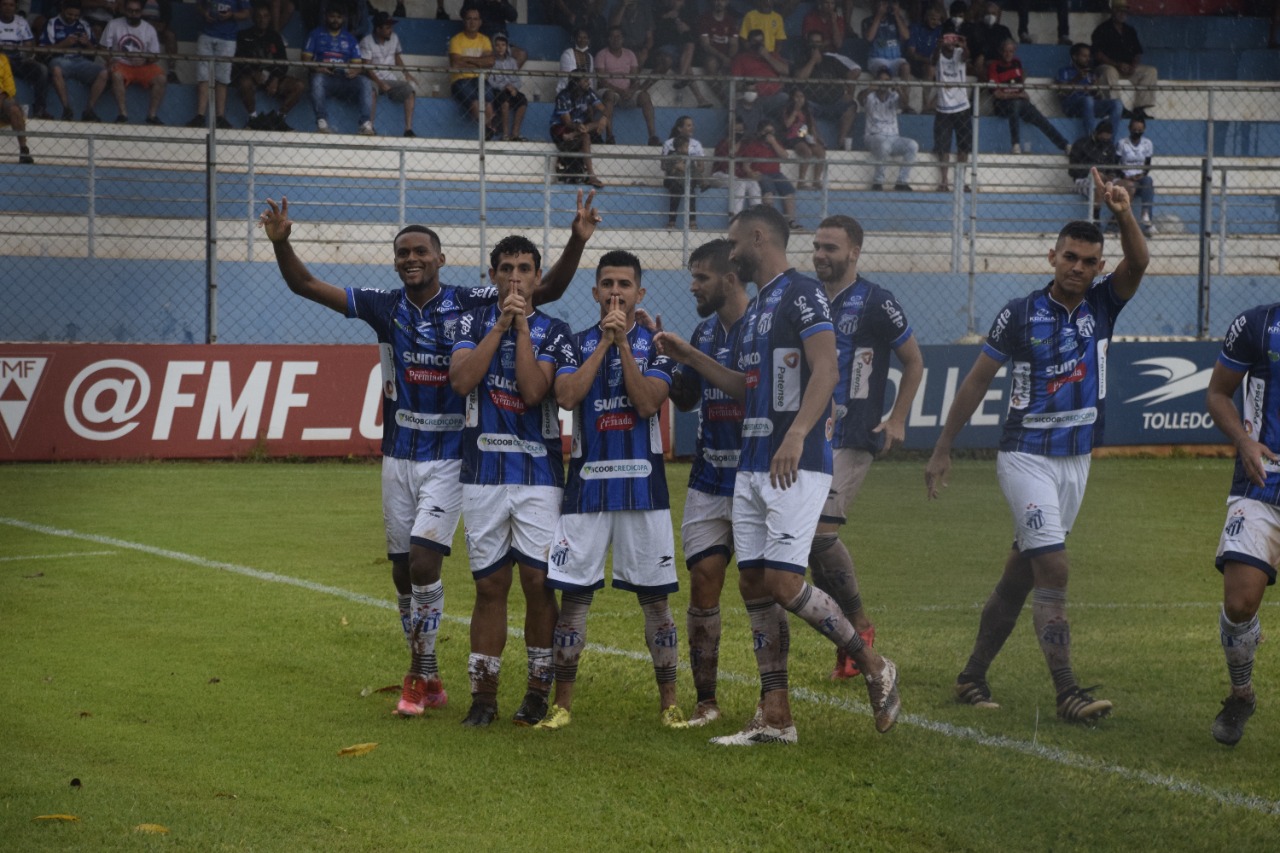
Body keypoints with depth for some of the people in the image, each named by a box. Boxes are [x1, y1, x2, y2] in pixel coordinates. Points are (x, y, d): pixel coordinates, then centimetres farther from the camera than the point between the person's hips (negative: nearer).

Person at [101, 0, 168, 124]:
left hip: (143, 66, 2)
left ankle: (152, 115, -23)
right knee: (116, 75, -36)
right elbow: (104, 49, 4)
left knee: (161, 78, -27)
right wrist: (110, 61, -17)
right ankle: (123, 114, -35)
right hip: (121, 64, -2)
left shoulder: (149, 29, 7)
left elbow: (154, 56, 6)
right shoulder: (114, 25, 4)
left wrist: (145, 60, -17)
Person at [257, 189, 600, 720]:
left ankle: (418, 675, -1)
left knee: (424, 563, -14)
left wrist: (577, 241, -22)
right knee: (404, 573, 8)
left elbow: (548, 289, -7)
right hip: (398, 457, 4)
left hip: (449, 459, -4)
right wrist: (281, 243, -17)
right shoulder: (385, 308, 1)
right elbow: (305, 285, 0)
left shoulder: (471, 305, -6)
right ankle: (428, 678, 21)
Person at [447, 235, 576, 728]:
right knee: (490, 584, 3)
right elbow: (462, 381, -9)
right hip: (483, 471, 1)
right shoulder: (474, 323, 8)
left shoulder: (553, 332, 3)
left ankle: (538, 691, 6)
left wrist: (522, 326, -11)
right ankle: (483, 694, 9)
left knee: (538, 581, -4)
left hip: (538, 471, -1)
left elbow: (532, 391, -13)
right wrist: (501, 325, -10)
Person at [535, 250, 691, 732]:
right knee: (572, 594, -1)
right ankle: (562, 704, 8)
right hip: (587, 482, 1)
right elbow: (567, 396, -11)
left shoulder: (655, 344, 3)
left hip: (641, 483, -1)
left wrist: (624, 341, -13)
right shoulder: (578, 343, 7)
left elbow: (646, 403, -11)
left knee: (655, 597, 2)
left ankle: (668, 702, 11)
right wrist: (604, 342, -11)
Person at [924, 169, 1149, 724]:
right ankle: (1067, 694, -20)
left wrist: (1123, 214, -35)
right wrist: (942, 450, 0)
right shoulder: (1021, 314, -6)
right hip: (1027, 458, -5)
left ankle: (973, 677, 20)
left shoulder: (1102, 305, 3)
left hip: (1076, 463, 5)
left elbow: (1138, 263, -16)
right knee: (1053, 569, -15)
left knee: (1021, 572, 10)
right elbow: (977, 380, 0)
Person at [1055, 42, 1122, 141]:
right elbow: (1061, 95, -2)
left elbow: (1099, 97, 19)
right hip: (1071, 106, -5)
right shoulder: (1065, 72, 13)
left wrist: (1095, 87, -3)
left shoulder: (1090, 74, 26)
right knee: (1088, 100, -39)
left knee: (1117, 103, -21)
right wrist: (1076, 80, -12)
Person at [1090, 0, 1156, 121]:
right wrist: (1118, 64, -22)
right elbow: (1098, 55, -11)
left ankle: (1141, 108, -21)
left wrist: (1134, 65, -8)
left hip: (1128, 69, 6)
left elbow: (1138, 53, 16)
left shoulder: (1130, 31, 17)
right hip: (1106, 66, -6)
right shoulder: (1102, 30, -2)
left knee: (1151, 71, -15)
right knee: (1109, 73, -41)